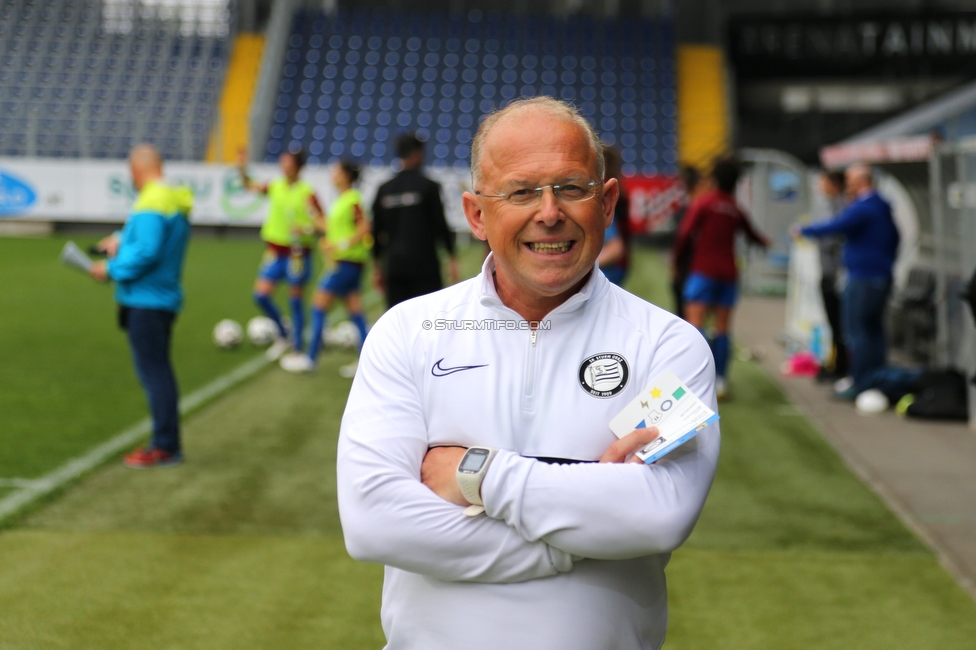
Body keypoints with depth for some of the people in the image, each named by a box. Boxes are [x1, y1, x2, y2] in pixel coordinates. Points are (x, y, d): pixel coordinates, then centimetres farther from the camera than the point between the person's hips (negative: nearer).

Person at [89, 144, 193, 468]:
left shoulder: (150, 204, -17)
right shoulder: (177, 201, 12)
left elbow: (146, 252, -24)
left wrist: (111, 269, -14)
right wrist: (122, 239, 15)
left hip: (146, 301, -10)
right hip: (164, 297, 10)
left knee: (153, 372, -5)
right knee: (158, 371, 16)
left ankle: (166, 447, -2)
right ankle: (166, 442, 21)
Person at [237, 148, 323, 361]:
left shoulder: (306, 193, -10)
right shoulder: (276, 187, 5)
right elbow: (250, 186, 19)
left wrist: (306, 229, -26)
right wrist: (242, 169, 4)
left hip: (297, 253, -5)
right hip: (275, 250, 5)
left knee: (295, 301, 2)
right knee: (261, 295, -1)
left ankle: (298, 348, 13)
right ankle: (283, 336, 20)